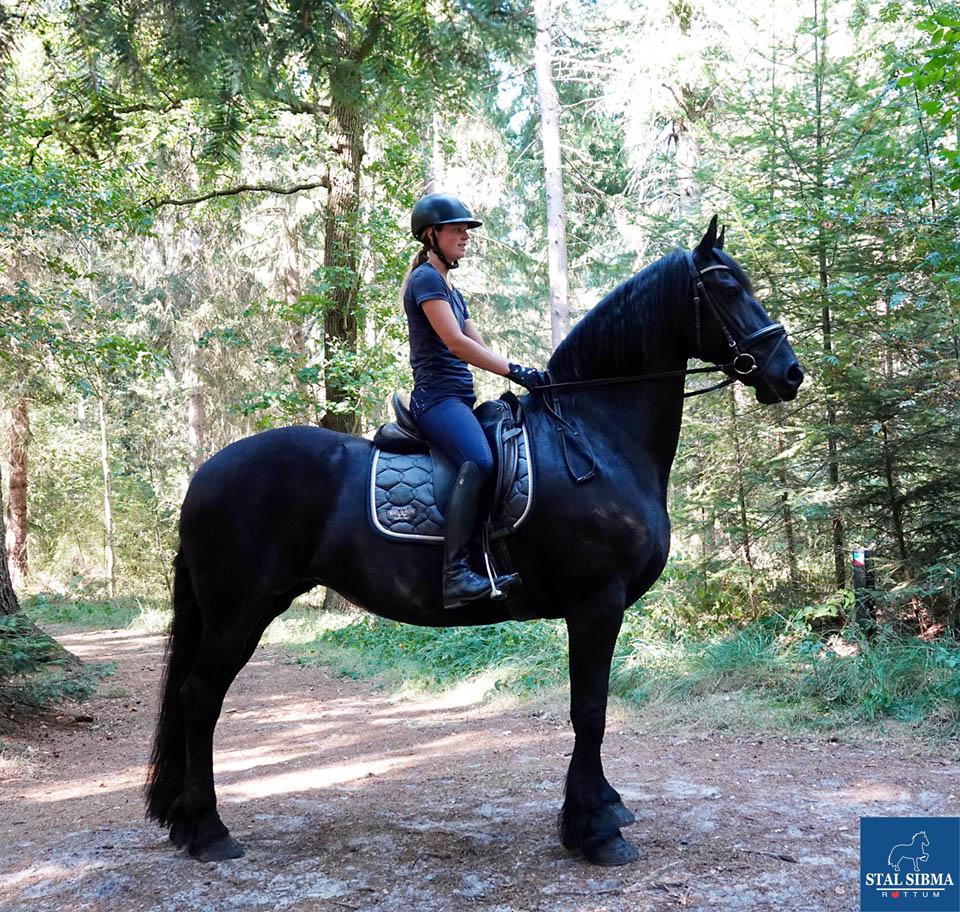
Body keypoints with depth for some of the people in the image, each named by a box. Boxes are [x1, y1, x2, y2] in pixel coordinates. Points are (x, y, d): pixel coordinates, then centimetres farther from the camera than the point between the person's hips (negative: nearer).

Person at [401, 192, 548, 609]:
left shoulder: (450, 289, 25)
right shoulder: (426, 279, -5)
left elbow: (478, 348, 21)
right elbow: (455, 343, -16)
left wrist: (526, 376, 9)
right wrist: (517, 372, -17)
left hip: (459, 399, 11)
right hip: (437, 397, -11)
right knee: (479, 461, -34)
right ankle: (456, 573, -39)